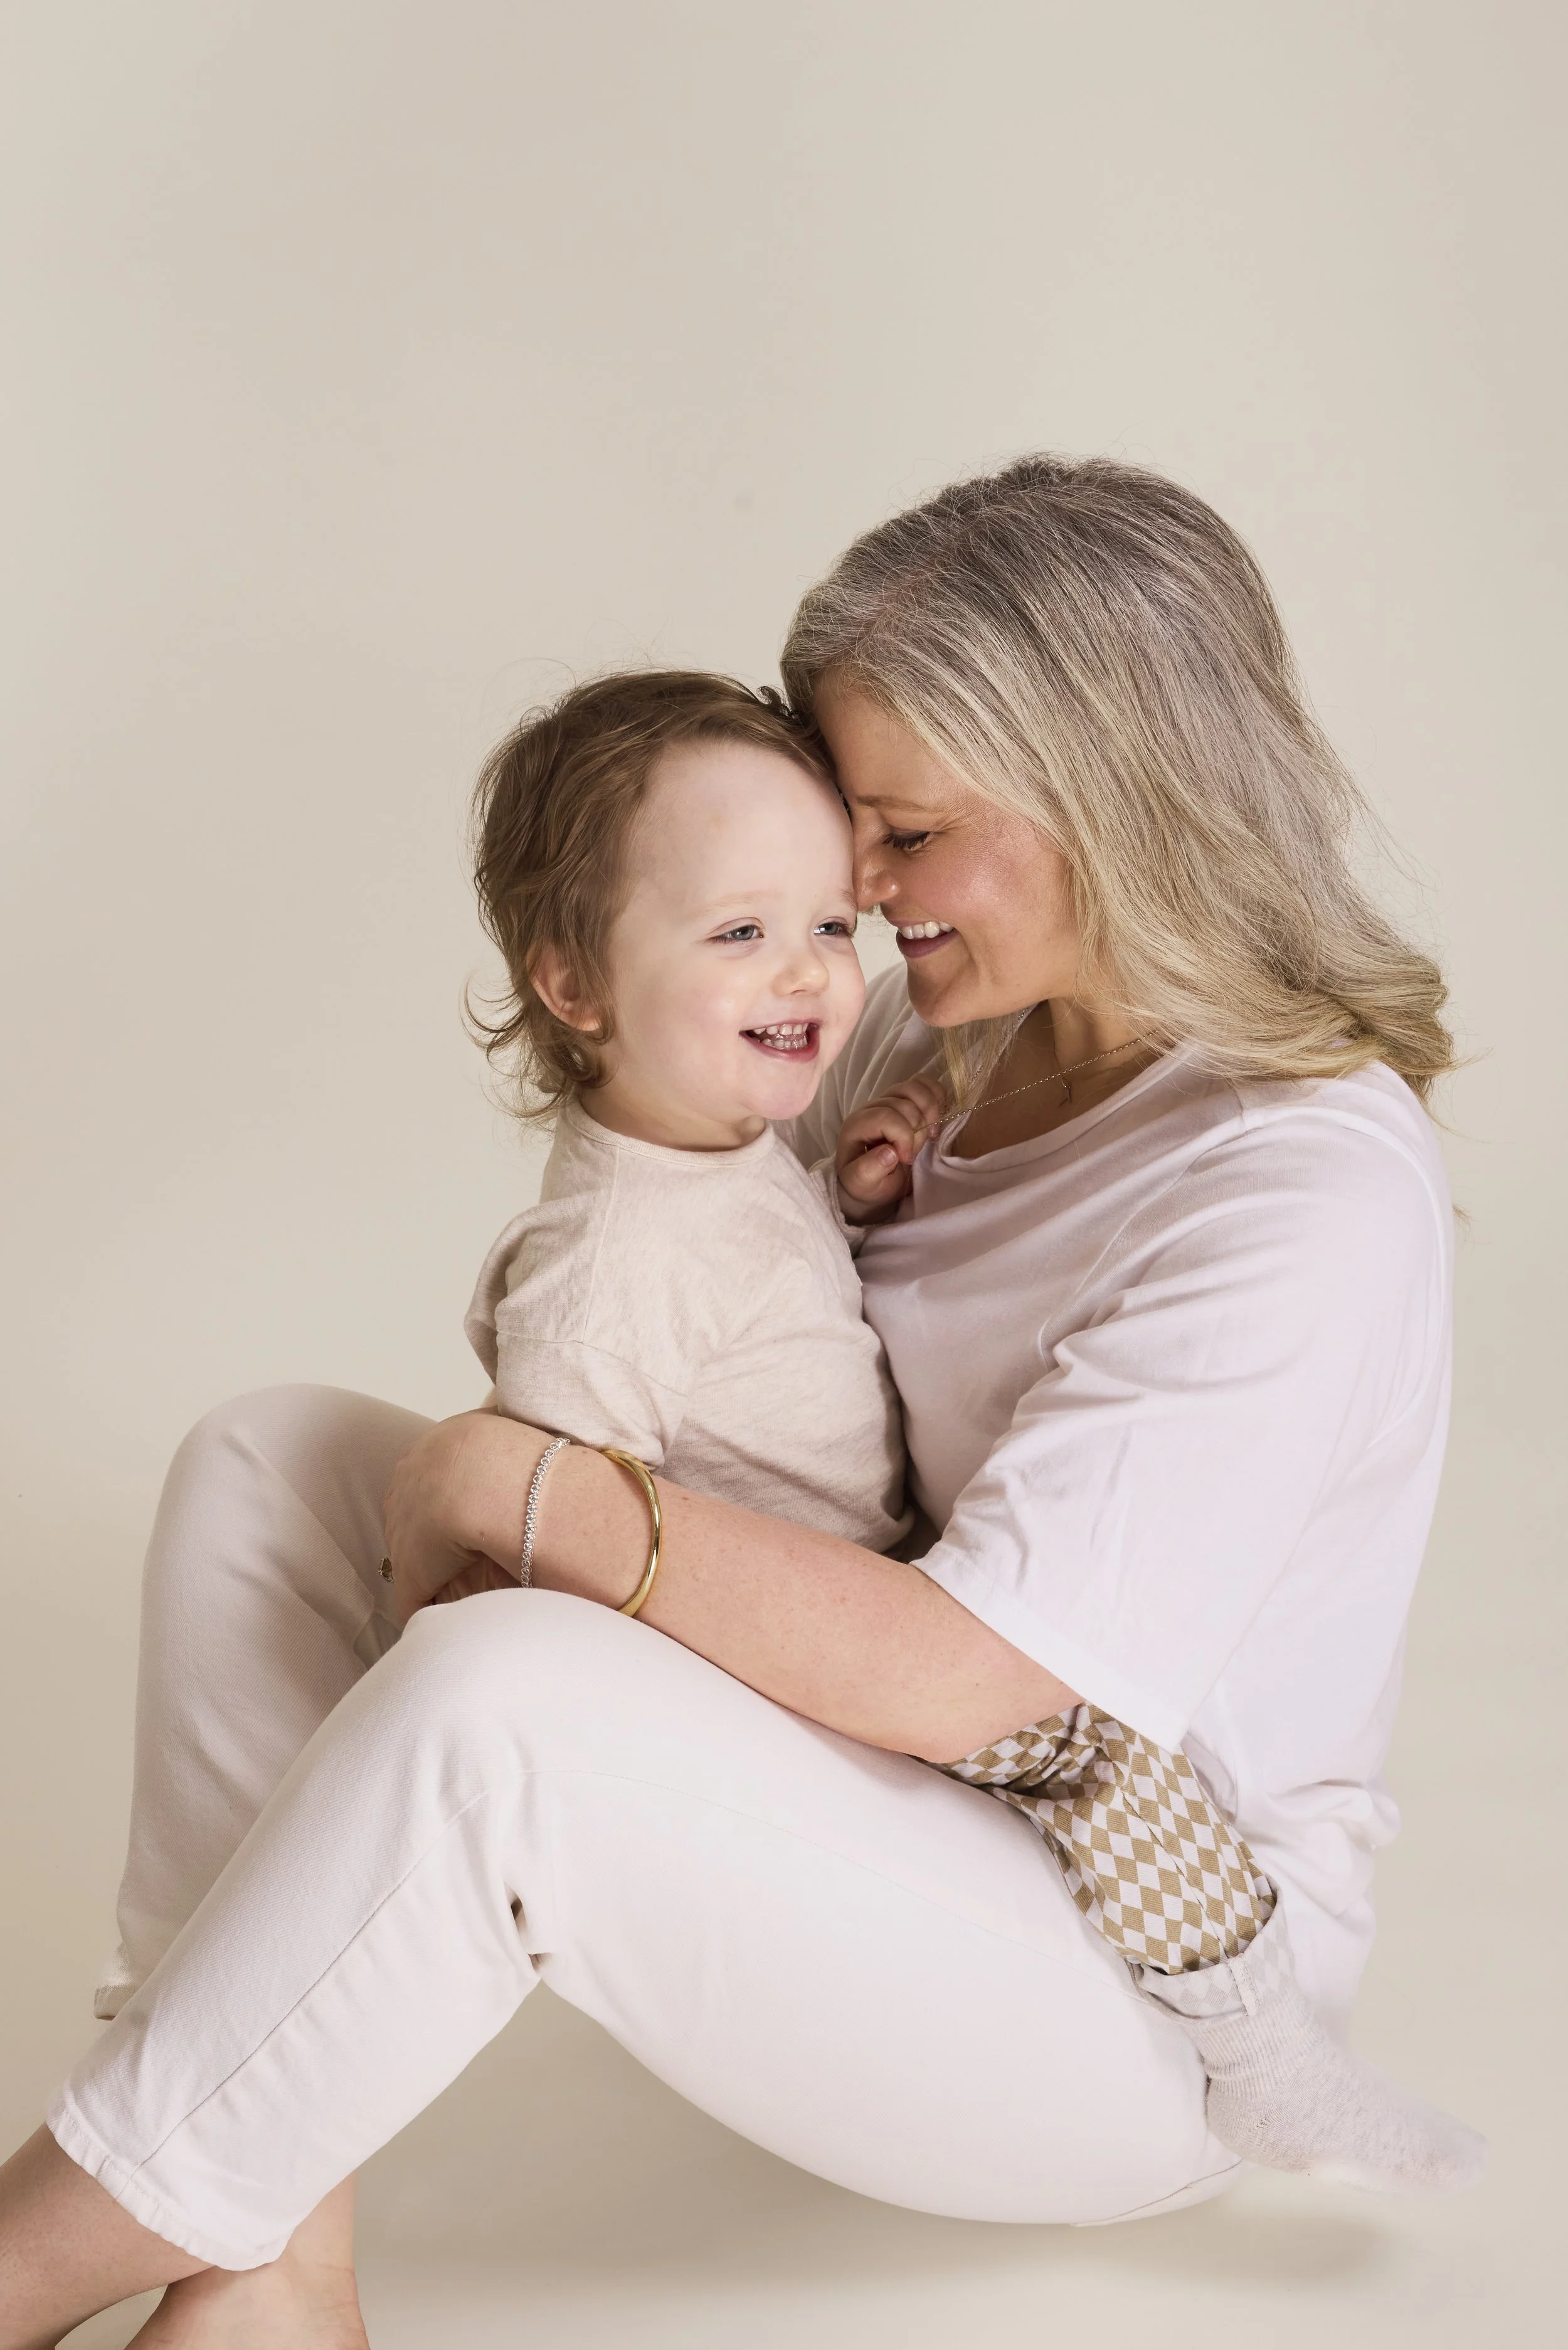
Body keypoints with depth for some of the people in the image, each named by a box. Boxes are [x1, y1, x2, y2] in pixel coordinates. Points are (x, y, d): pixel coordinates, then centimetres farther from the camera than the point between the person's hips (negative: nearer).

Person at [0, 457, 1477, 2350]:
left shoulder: (1313, 1192, -23)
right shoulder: (950, 1030, 2)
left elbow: (953, 1675, -28)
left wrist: (519, 1481, -21)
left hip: (1134, 1997, -8)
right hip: (839, 1792, 9)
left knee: (499, 1702, -36)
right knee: (266, 1462, -3)